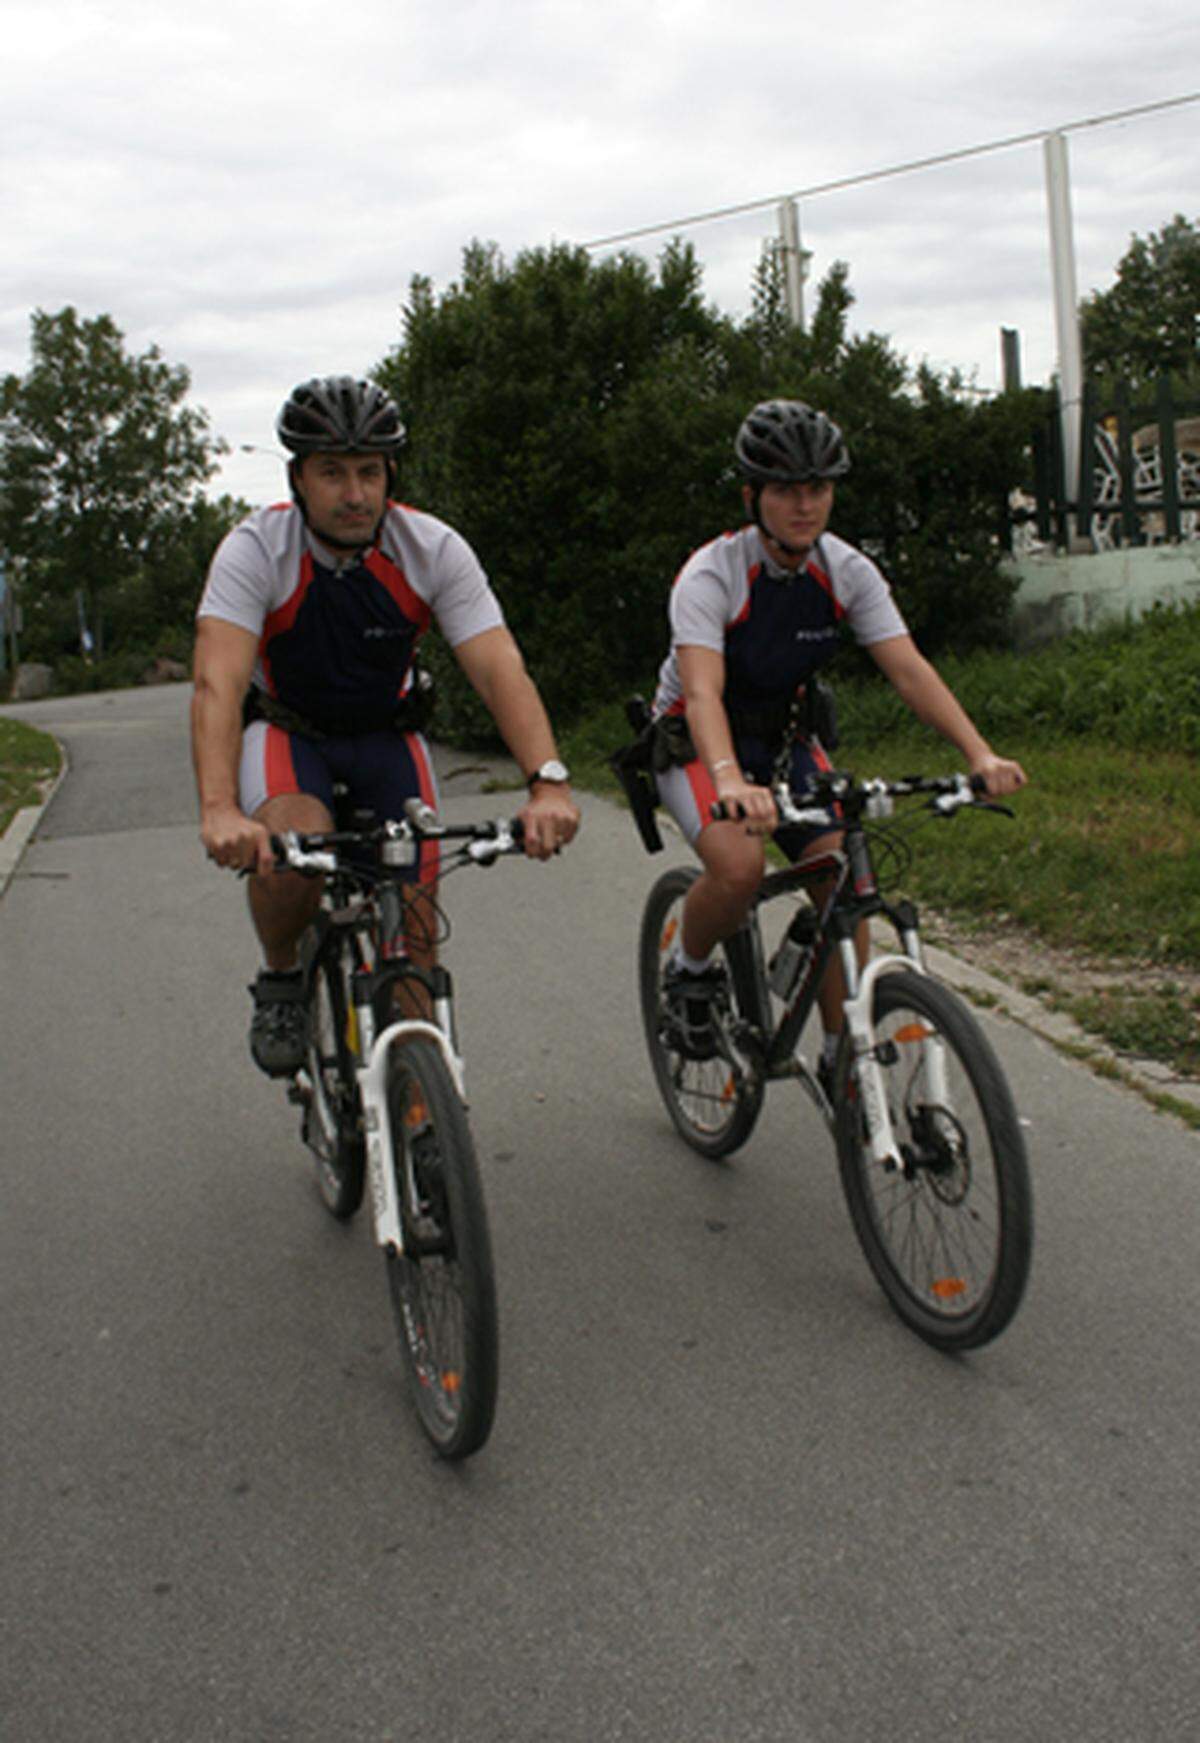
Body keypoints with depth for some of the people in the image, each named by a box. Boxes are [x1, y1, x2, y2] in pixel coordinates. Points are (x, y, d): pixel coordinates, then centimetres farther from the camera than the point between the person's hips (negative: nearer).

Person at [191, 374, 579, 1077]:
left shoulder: (435, 550, -19)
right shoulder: (254, 550, -22)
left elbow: (501, 669, -28)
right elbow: (219, 684, -34)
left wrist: (549, 783, -44)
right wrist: (219, 810, -51)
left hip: (385, 734, 2)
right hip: (285, 732, -2)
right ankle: (280, 980, -3)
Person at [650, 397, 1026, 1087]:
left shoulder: (848, 571, -12)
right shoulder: (711, 575, -26)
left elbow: (910, 668, -20)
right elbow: (702, 692, -40)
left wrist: (981, 754, -35)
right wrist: (730, 780, -59)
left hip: (788, 738, 4)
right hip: (695, 745, -4)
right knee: (740, 864, -32)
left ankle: (841, 1056, 0)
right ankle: (691, 971, 1)